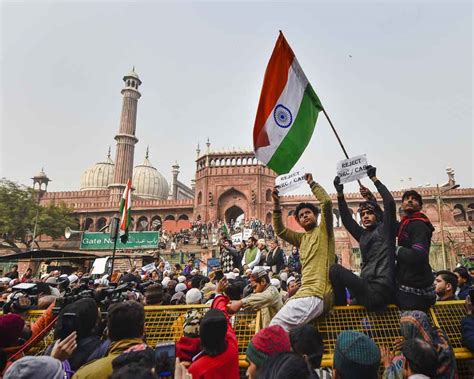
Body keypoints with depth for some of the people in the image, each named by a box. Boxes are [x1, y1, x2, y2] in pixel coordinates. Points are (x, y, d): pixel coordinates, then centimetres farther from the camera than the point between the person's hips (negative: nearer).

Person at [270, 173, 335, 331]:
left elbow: (327, 202, -11)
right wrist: (276, 203, 9)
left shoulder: (323, 231, 3)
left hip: (316, 293, -8)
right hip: (305, 291, 8)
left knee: (276, 327, -20)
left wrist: (312, 183, 0)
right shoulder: (302, 238, 22)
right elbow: (280, 230, 17)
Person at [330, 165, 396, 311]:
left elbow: (390, 202, -9)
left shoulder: (385, 230, 3)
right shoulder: (363, 235, 20)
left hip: (379, 291, -8)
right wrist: (340, 193, 15)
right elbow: (347, 220, 18)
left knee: (335, 269, -16)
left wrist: (374, 179, -2)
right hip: (367, 288, 8)